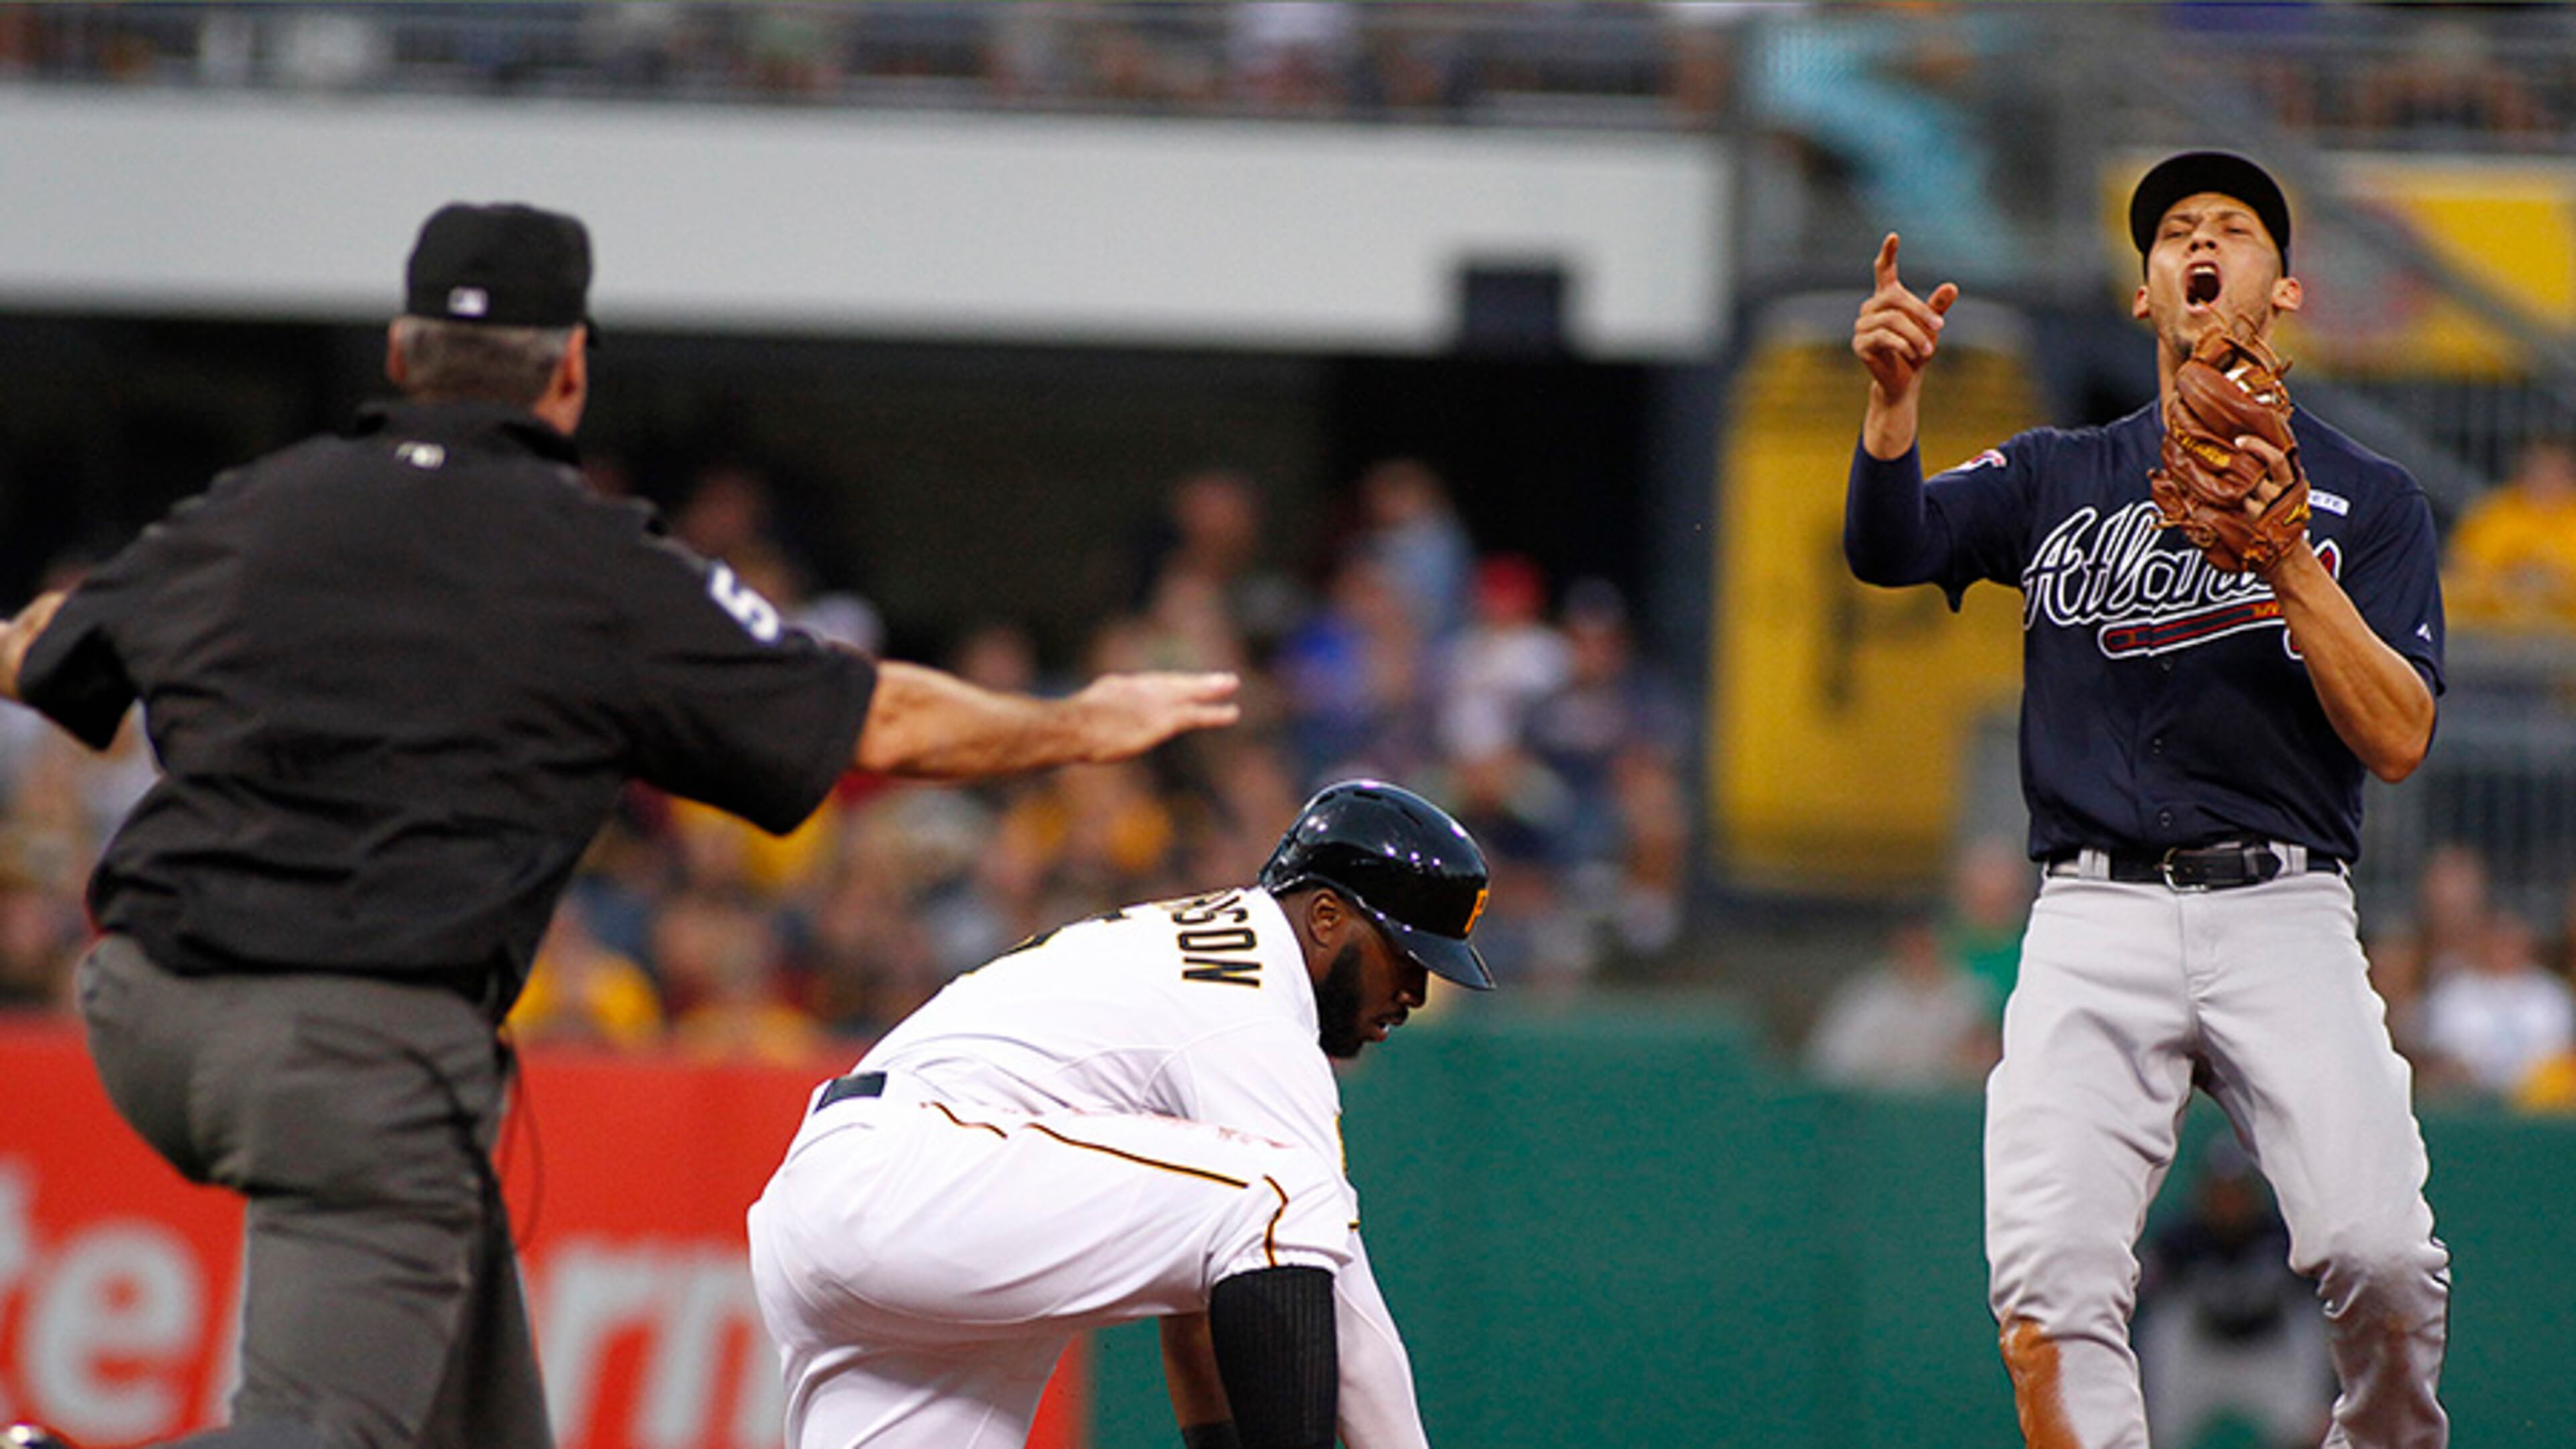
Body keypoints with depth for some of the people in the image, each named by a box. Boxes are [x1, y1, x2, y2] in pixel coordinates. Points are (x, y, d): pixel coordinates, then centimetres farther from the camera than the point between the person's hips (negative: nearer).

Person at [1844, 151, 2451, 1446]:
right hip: (2094, 919, 1)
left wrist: (2287, 563, -12)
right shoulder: (2057, 478, 18)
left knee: (2381, 1261, -20)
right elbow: (1889, 545, 0)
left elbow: (2399, 740, 1)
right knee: (2049, 1278, -19)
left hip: (2283, 914, -1)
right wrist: (1893, 398, -19)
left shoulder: (2365, 500, 12)